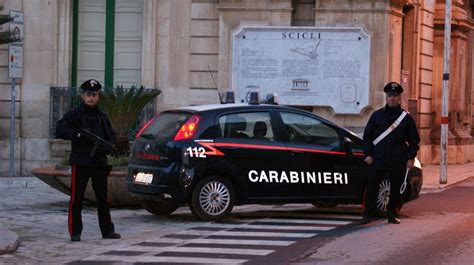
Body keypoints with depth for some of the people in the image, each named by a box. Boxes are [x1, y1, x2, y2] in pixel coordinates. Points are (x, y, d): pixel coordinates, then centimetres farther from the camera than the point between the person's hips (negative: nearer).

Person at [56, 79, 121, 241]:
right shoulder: (74, 115, 1)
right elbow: (60, 130, -9)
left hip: (99, 162, 4)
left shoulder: (102, 117, 15)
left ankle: (107, 231, 14)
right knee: (77, 199, -4)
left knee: (103, 198, 7)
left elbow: (111, 136, 16)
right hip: (80, 162, -4)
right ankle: (75, 232, 2)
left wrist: (107, 147, -5)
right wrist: (79, 134, -22)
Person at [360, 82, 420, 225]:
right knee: (371, 188, -2)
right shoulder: (377, 115, 8)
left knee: (395, 190, 5)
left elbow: (414, 140, 10)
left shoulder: (406, 117, 6)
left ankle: (392, 214, 18)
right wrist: (368, 154, 1)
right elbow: (367, 136, 11)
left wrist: (411, 157, 0)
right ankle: (368, 214, 6)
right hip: (377, 159, 0)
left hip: (398, 162, 0)